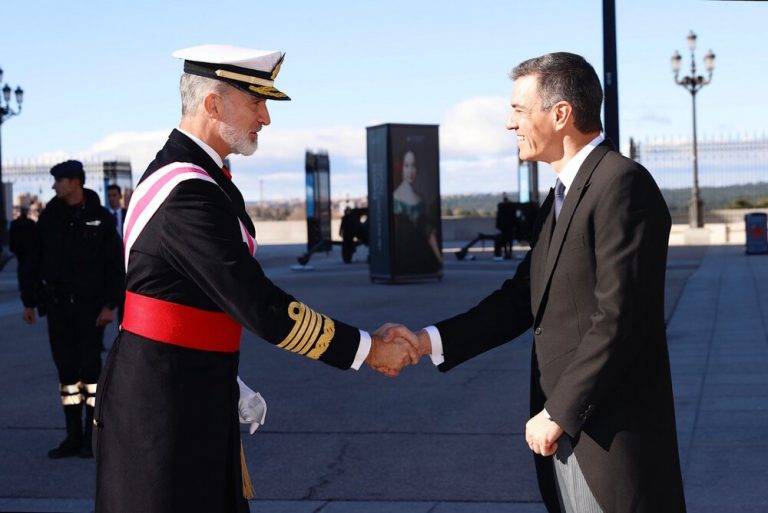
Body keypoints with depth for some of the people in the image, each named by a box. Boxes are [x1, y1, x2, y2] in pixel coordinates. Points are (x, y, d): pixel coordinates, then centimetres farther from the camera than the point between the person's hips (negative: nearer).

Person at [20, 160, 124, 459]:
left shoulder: (99, 218, -3)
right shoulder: (50, 217, 7)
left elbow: (114, 264, -3)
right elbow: (33, 262, 11)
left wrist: (110, 305, -9)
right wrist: (29, 301, 8)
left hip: (89, 305, -4)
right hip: (57, 305, 4)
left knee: (90, 367, -2)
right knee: (66, 370, 6)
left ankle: (93, 437, 6)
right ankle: (73, 437, 13)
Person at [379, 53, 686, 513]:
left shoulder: (623, 184, -15)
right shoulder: (563, 196, 16)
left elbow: (619, 318, -20)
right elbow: (522, 299, 12)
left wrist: (558, 413, -17)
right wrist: (429, 341, 3)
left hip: (612, 436, -9)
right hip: (565, 430, 9)